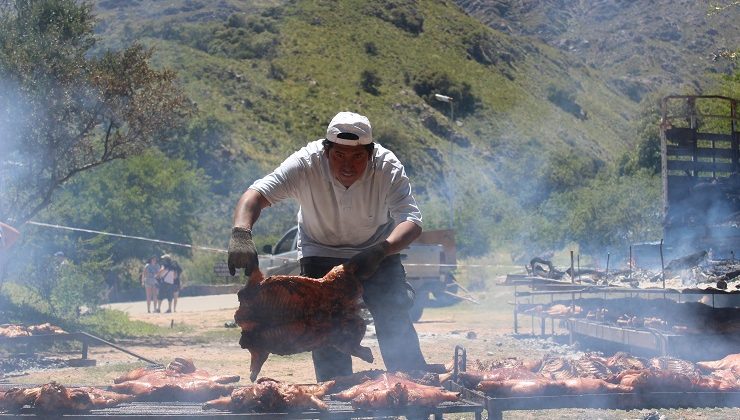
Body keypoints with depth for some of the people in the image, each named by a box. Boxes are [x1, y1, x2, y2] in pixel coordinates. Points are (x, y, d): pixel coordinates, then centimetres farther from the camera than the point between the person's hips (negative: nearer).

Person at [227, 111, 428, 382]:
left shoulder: (388, 167, -26)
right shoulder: (306, 164, -29)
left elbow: (412, 220, -33)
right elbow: (256, 194, -37)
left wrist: (379, 252, -52)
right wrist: (241, 234, -58)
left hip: (377, 253, 0)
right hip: (321, 255, 0)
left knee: (396, 324, -10)